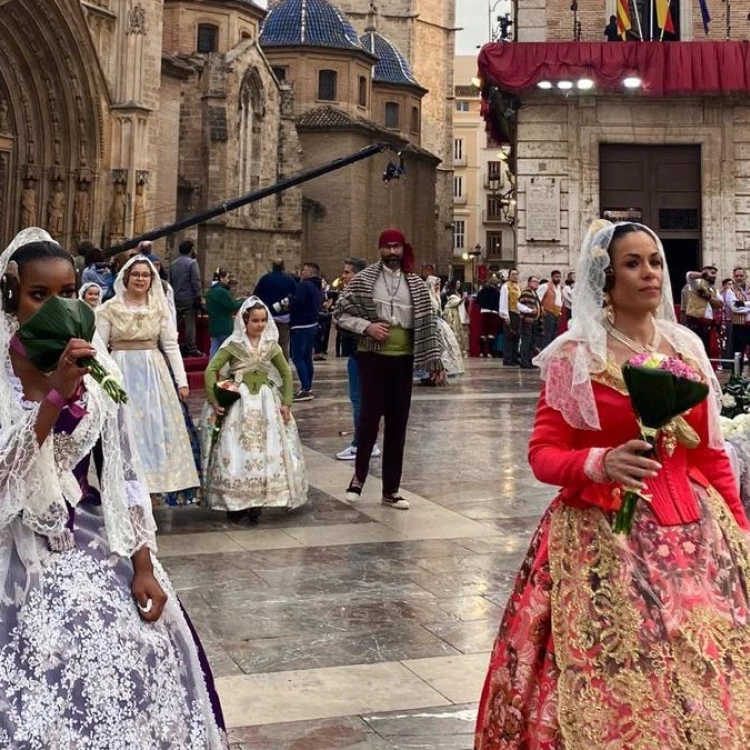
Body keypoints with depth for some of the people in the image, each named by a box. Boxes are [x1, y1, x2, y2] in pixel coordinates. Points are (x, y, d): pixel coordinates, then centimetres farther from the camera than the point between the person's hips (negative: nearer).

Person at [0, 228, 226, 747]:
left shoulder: (96, 367, 1)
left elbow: (125, 474, 3)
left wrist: (144, 568, -2)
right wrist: (56, 394, -27)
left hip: (97, 550, 3)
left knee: (124, 680, -3)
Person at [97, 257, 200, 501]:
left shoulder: (160, 307, 5)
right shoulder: (109, 308, 1)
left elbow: (171, 345, 3)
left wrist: (182, 380, -3)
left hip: (154, 373, 2)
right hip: (121, 373, -1)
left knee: (155, 430, 2)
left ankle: (151, 484, 9)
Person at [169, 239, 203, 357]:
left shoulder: (173, 264, 11)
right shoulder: (192, 263, -11)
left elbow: (170, 281, 15)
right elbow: (196, 281, -15)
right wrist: (199, 297, -10)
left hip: (176, 298, 6)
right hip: (189, 298, -6)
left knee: (175, 324, 12)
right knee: (190, 324, -4)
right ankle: (191, 349, -4)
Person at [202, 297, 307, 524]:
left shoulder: (271, 345, 6)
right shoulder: (233, 344, -5)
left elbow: (286, 373, 15)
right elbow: (211, 370, -9)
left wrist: (286, 403, 8)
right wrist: (214, 401, -14)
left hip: (266, 403, 4)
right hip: (239, 402, -3)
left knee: (267, 452, 1)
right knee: (237, 452, -5)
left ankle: (257, 502, 9)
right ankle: (235, 503, 4)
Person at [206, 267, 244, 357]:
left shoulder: (210, 291, 11)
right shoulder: (222, 291, -17)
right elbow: (233, 306, -14)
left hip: (213, 327, 8)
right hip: (225, 327, -8)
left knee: (214, 350, 3)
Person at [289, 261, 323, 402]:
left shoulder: (304, 285, -14)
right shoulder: (318, 287, 16)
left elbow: (296, 303, -23)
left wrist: (286, 303, -4)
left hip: (301, 326, -10)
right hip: (312, 324, 10)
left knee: (297, 358, -8)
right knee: (307, 358, 13)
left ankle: (305, 389, -13)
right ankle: (307, 388, 16)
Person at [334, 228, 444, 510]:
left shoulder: (416, 285, 6)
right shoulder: (364, 280, -1)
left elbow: (427, 323, 6)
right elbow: (340, 314, 0)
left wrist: (435, 361, 0)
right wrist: (366, 327, -15)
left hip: (403, 359, 3)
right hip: (372, 357, -3)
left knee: (397, 423, 5)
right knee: (370, 415, -9)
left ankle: (391, 490, 13)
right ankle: (359, 475, 15)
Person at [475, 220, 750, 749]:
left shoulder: (688, 348, 8)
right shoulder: (574, 357, -4)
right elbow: (543, 454, -5)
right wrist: (601, 464, -23)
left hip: (693, 534, 4)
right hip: (605, 536, -4)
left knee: (704, 678, 4)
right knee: (615, 682, -3)